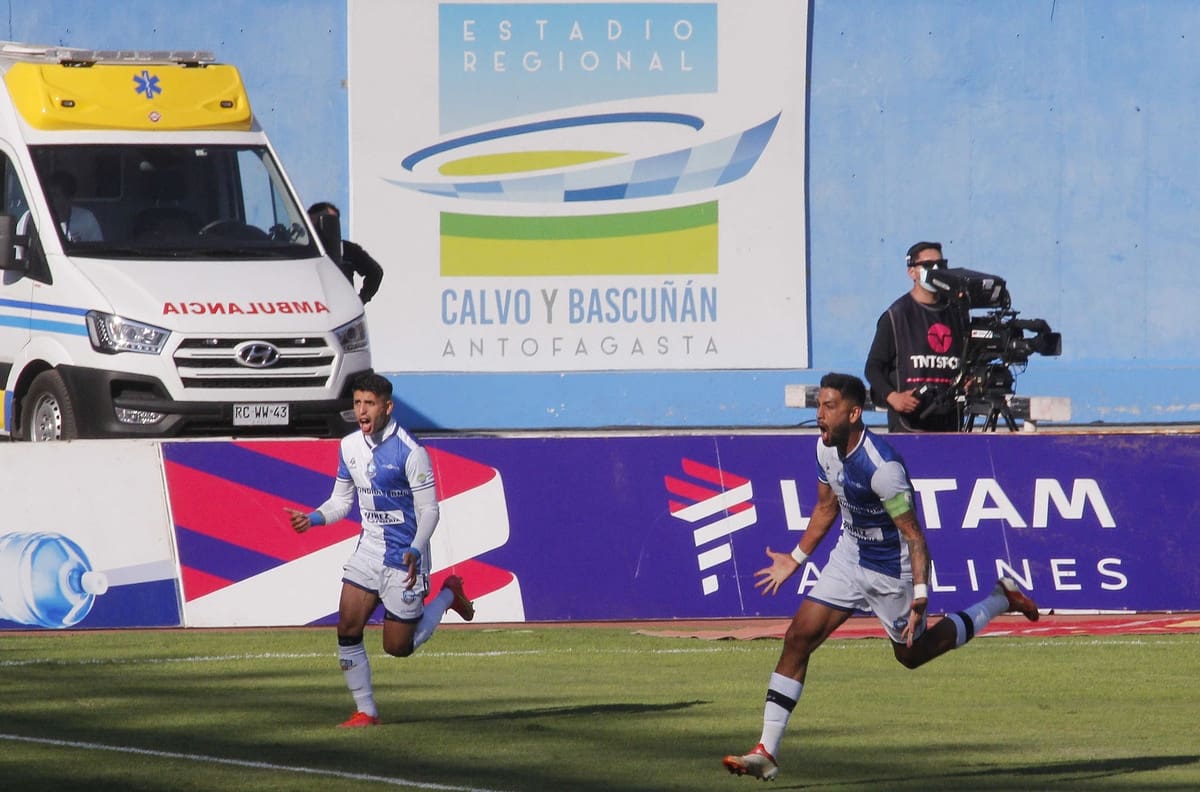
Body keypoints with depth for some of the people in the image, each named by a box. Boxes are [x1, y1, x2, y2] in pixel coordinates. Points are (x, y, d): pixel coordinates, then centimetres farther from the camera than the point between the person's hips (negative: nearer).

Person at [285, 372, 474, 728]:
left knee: (398, 646, 3)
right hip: (368, 551, 6)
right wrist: (314, 518, -7)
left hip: (404, 560, -6)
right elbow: (341, 500, 14)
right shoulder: (349, 446, 3)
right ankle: (366, 711, 4)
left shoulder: (411, 452, -17)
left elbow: (429, 510, -14)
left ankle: (447, 594, 27)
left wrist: (415, 552, -29)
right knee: (347, 631, -8)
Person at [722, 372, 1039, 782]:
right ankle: (766, 752, -6)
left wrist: (920, 597, -31)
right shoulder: (826, 448, -6)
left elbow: (914, 536, -26)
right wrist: (795, 559, 17)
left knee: (912, 653, 15)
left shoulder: (882, 468, -31)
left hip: (892, 570, -7)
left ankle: (1001, 600, 35)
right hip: (849, 556, 7)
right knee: (799, 637, -7)